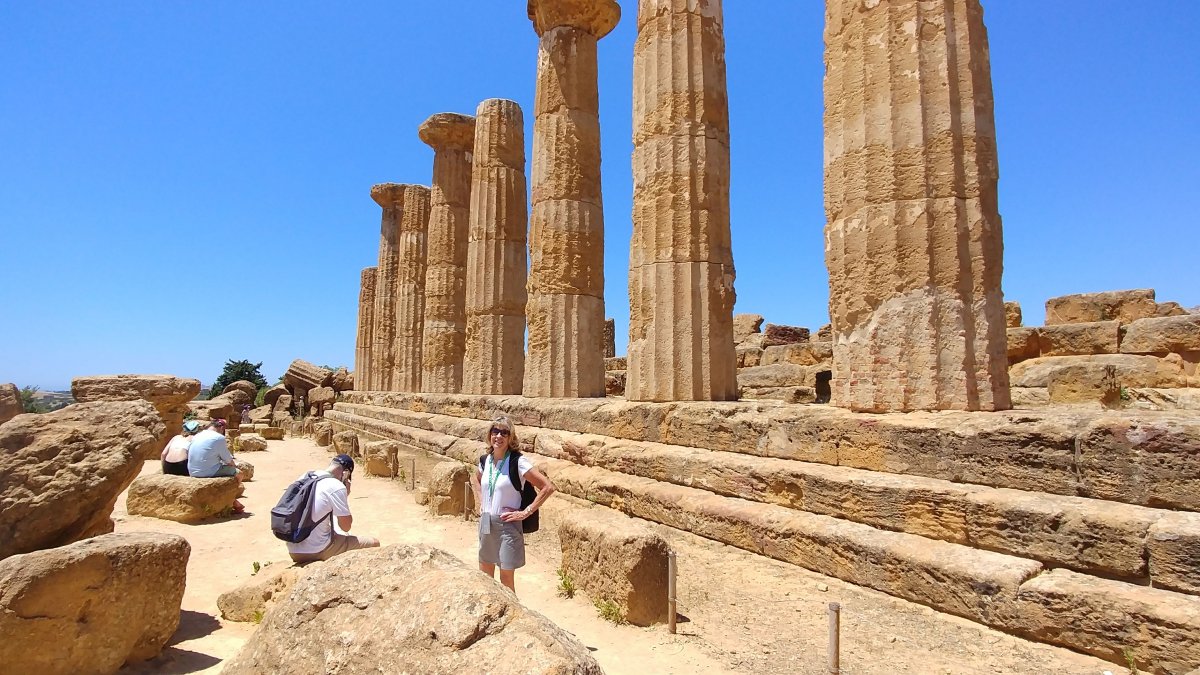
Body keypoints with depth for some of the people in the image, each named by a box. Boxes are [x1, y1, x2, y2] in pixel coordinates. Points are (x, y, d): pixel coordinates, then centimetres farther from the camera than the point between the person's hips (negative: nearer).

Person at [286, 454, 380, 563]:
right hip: (317, 551, -8)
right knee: (374, 543, 3)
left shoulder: (304, 477, 4)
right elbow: (346, 527, -9)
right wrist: (345, 496, -2)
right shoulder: (337, 487, -18)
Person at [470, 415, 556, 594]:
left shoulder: (517, 462, -16)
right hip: (485, 524, 6)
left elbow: (548, 487, -20)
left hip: (507, 525, -6)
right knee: (484, 578, 18)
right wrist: (479, 502, 12)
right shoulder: (485, 460, 1)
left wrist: (526, 512, -16)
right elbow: (475, 478, 26)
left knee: (506, 579, 3)